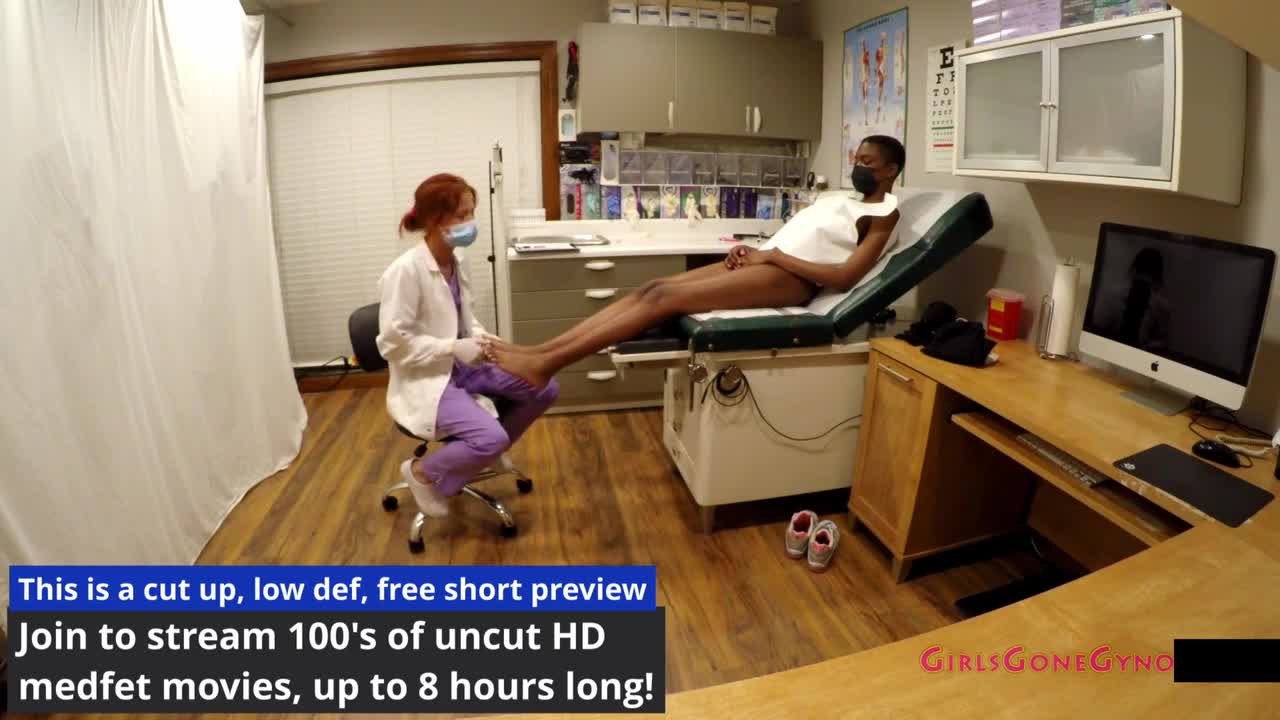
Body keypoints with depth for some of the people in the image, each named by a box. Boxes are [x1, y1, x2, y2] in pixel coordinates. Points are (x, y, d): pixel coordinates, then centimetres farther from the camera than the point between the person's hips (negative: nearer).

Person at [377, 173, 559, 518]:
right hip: (425, 379, -8)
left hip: (463, 365, 8)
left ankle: (485, 450, 19)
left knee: (544, 389, -2)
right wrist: (453, 348, -24)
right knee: (491, 437, -27)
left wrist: (481, 337, -4)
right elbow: (393, 343, -21)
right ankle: (423, 472, 2)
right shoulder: (405, 271, -22)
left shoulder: (455, 260, 2)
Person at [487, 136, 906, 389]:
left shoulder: (884, 213, 3)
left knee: (665, 297, -23)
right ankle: (539, 351, -16)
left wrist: (773, 254, -13)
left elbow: (844, 277, -13)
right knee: (654, 288, -10)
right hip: (764, 264, 8)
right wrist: (752, 250, 5)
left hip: (790, 277, -8)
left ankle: (547, 364, -25)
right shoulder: (841, 200, 30)